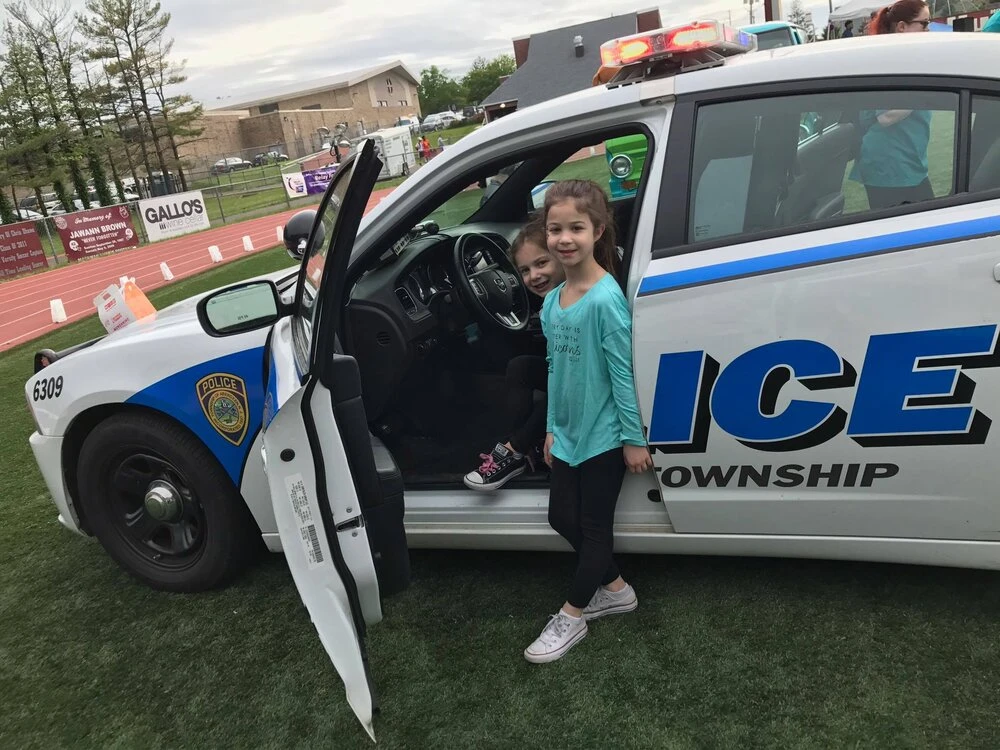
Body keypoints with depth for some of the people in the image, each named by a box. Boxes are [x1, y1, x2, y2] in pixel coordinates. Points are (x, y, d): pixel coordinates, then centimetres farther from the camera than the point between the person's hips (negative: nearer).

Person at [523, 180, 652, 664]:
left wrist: (633, 439, -14)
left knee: (594, 524, 10)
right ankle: (614, 588, 38)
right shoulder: (551, 302, 2)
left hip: (603, 436, -8)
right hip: (568, 433, 8)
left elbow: (622, 372, -18)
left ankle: (573, 616, 28)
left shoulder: (606, 298, -21)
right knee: (562, 518, 17)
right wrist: (551, 428, 13)